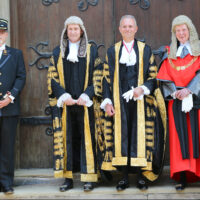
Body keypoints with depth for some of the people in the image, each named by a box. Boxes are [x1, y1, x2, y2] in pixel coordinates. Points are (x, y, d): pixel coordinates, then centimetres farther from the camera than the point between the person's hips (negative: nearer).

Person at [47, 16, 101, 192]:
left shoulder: (91, 51, 6)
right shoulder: (58, 52, 11)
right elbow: (52, 77, 6)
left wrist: (86, 95, -12)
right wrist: (64, 96, -9)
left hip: (85, 103, -1)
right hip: (64, 104, 2)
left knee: (87, 138, -3)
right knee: (66, 139, 1)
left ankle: (89, 178, 1)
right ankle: (68, 178, 6)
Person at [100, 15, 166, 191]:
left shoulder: (145, 50, 7)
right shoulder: (112, 51, 10)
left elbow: (153, 76, 5)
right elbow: (106, 78, 8)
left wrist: (143, 88, -15)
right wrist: (107, 101, -3)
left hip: (140, 101, -1)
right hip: (120, 102, 1)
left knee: (140, 136, -2)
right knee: (121, 136, 0)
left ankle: (141, 175, 6)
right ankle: (124, 176, 6)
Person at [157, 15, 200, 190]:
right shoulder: (170, 53, 14)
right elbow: (165, 77, 8)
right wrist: (174, 92, -9)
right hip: (176, 100, 2)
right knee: (179, 137, -3)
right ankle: (182, 177, -2)